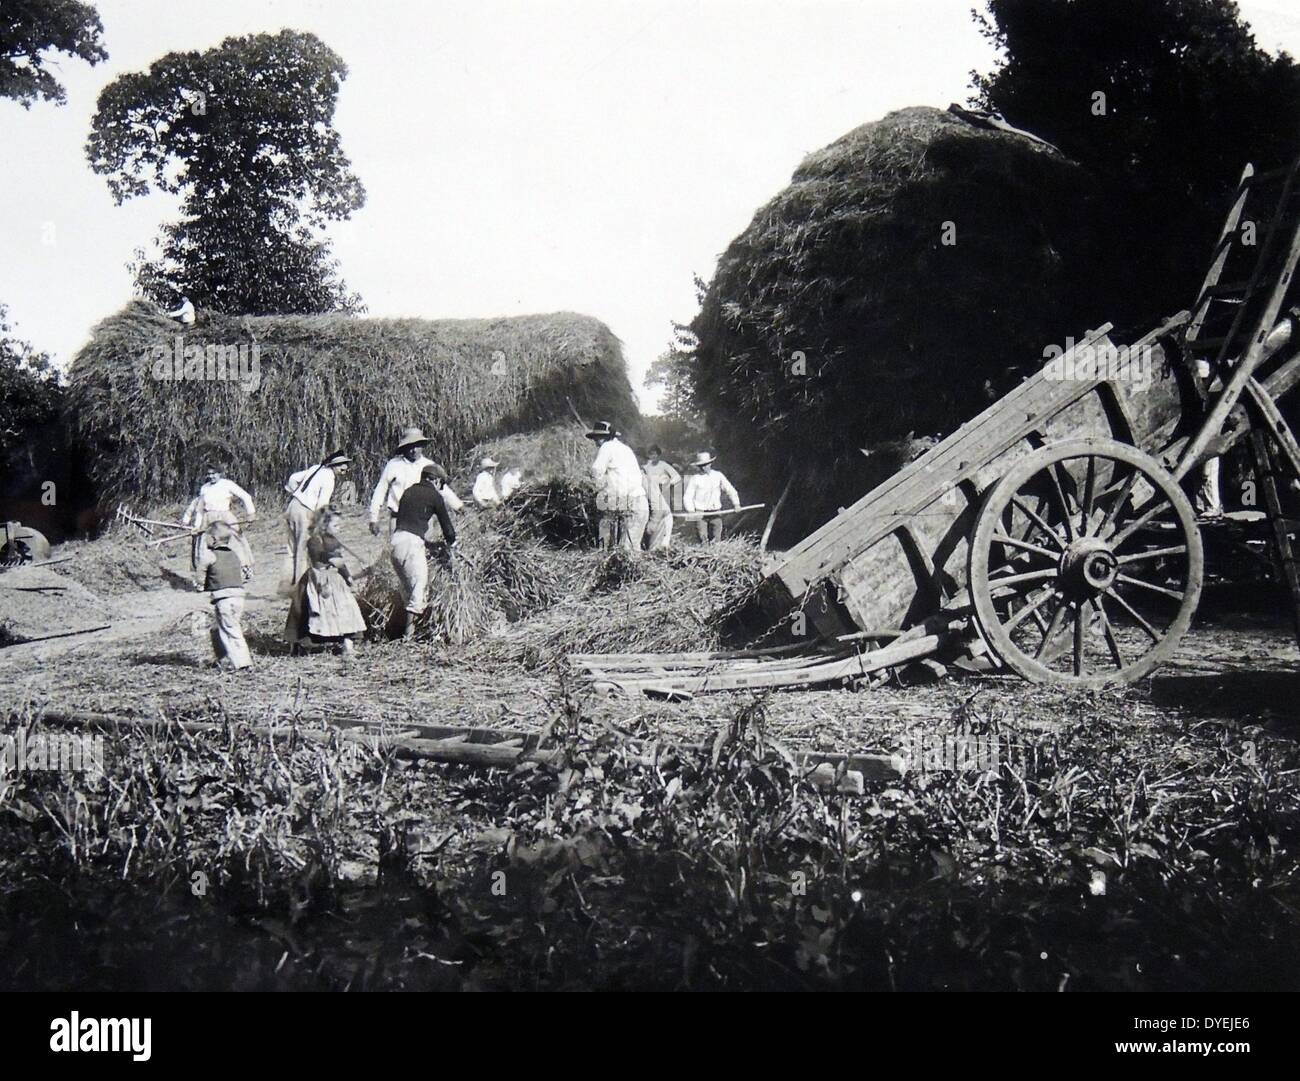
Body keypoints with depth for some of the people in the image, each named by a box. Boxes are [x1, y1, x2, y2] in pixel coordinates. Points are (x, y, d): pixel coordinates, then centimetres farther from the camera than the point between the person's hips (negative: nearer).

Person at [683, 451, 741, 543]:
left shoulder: (718, 476, 7)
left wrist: (736, 503, -6)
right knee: (703, 540, -7)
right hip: (700, 513, -2)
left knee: (716, 540, 1)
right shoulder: (694, 479, 0)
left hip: (715, 513, 2)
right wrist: (691, 511, -19)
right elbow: (687, 497, -3)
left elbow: (729, 490, 7)